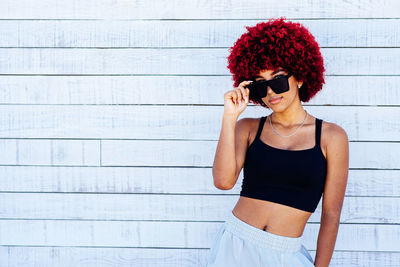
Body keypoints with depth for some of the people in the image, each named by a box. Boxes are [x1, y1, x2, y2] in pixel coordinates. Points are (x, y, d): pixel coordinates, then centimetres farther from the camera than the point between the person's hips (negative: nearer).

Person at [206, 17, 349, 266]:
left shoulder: (331, 136, -2)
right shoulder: (247, 128, 4)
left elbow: (331, 213, -2)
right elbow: (223, 181, -12)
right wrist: (230, 118, -12)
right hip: (234, 245, 2)